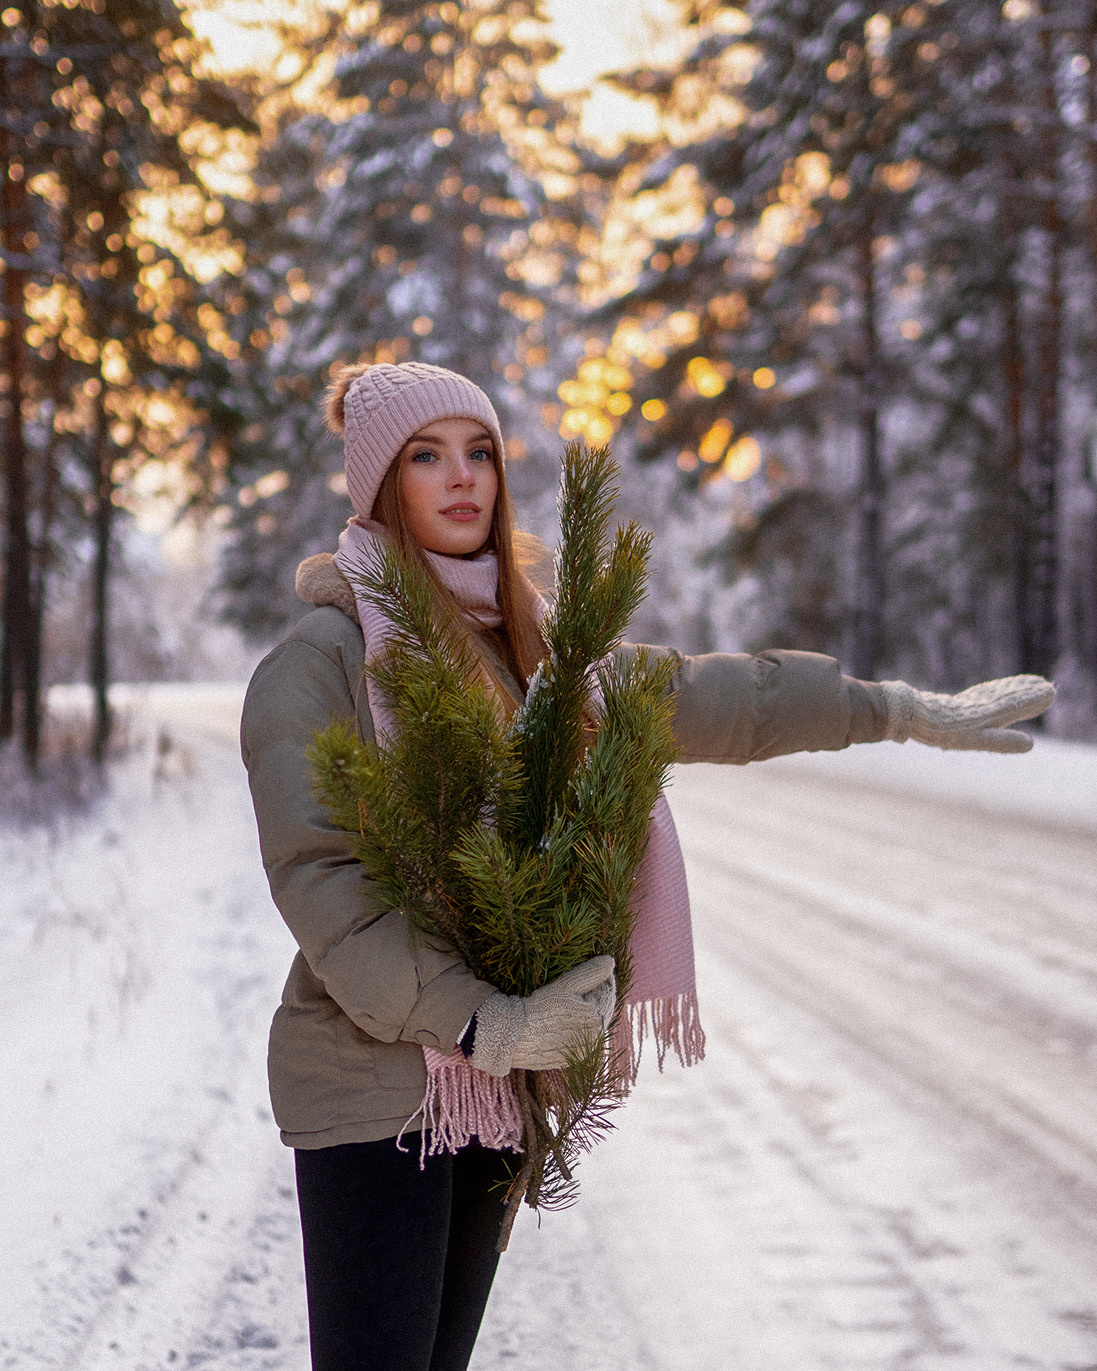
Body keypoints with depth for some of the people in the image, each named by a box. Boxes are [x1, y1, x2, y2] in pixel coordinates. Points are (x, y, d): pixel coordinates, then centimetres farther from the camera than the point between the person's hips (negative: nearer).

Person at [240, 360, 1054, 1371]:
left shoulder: (520, 647, 11)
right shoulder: (321, 655, -10)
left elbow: (690, 697, 16)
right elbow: (315, 874, -18)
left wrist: (909, 710, 18)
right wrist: (477, 1021, -25)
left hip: (489, 1074, 7)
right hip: (373, 1072, -6)